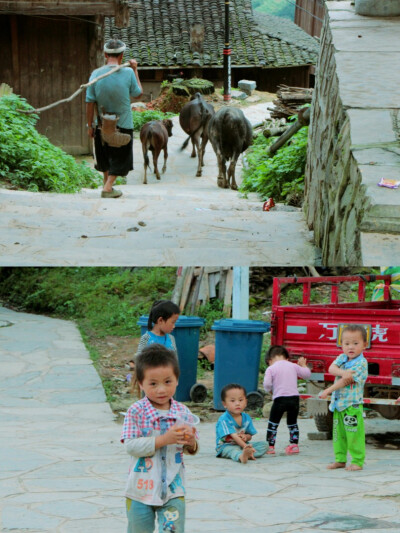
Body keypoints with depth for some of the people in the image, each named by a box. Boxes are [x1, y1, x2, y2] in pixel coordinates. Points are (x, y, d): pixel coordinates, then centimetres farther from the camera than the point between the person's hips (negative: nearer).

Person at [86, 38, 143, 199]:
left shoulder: (96, 74, -9)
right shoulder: (128, 73, -14)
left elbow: (90, 102, -6)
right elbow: (138, 93, 3)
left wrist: (90, 125, 4)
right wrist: (135, 70, 11)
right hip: (123, 124, -2)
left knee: (104, 156, 21)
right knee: (120, 158, 9)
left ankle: (106, 182, 34)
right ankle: (108, 187, 0)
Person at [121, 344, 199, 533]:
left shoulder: (182, 412, -2)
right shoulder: (136, 412, -12)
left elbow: (191, 449, 6)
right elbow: (130, 446, -20)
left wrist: (191, 443, -19)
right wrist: (163, 440, -28)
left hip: (173, 490, 2)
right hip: (141, 488, -2)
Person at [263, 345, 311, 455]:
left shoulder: (271, 369, 0)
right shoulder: (293, 366, 10)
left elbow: (267, 384, -10)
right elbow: (307, 374, 14)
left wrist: (269, 390, 12)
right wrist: (303, 365, 33)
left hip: (280, 398, -4)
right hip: (294, 398, 4)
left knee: (273, 424, 7)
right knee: (293, 423, 19)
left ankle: (270, 447, 3)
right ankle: (294, 445, 17)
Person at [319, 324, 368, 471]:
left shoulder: (361, 363, -13)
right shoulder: (342, 358, 10)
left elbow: (346, 381, -17)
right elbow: (331, 368, -7)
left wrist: (328, 391, -15)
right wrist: (342, 372, -27)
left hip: (353, 405, -7)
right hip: (338, 404, 7)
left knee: (354, 434, -5)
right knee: (338, 433, 12)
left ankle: (357, 461, 3)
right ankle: (340, 459, 21)